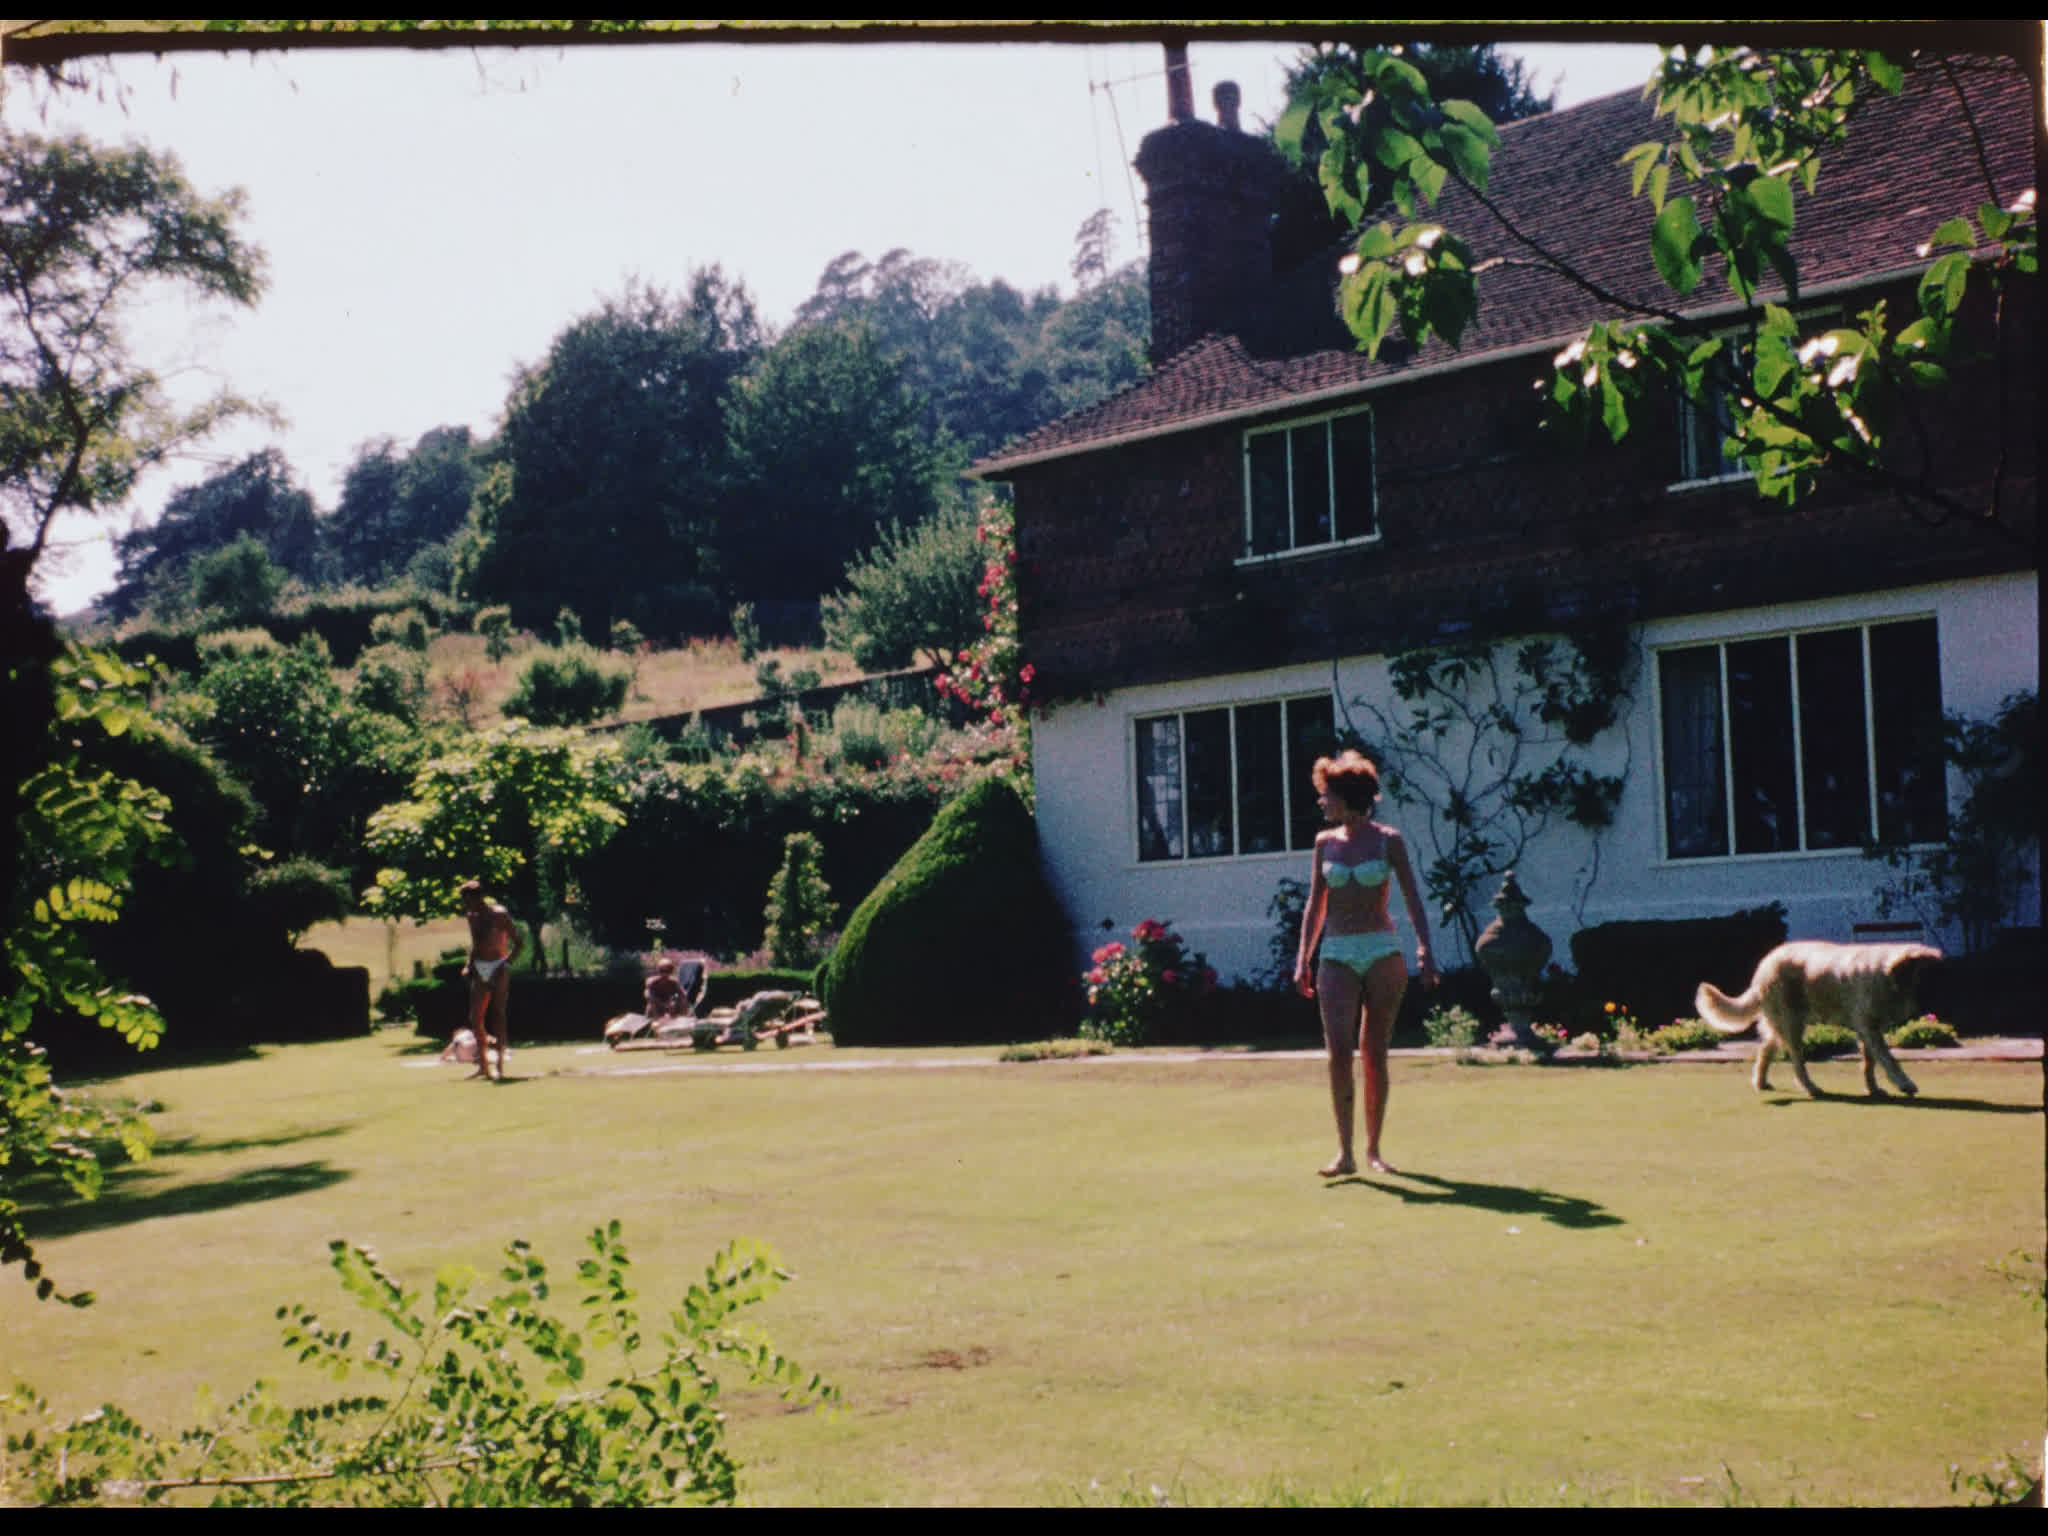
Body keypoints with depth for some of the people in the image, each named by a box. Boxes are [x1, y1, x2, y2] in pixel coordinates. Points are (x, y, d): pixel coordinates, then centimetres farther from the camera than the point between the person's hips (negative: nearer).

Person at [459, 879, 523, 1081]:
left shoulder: (499, 915, -11)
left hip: (498, 968, -7)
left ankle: (500, 1066, -7)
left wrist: (507, 963, -20)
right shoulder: (472, 916, 9)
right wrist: (469, 965, 10)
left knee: (497, 1015, -9)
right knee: (475, 1018, 4)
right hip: (479, 970, 7)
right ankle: (483, 1065, 13)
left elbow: (518, 942, -10)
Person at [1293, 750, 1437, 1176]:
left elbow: (1412, 898, -1)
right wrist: (1303, 959, 7)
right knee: (1339, 1052, -10)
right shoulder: (1325, 842, 8)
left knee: (1375, 1054, 2)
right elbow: (1315, 904, 13)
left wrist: (1424, 950, -12)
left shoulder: (1388, 840, 1)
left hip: (1383, 951, -2)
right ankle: (1345, 1152, -10)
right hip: (1337, 954, 2)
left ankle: (1373, 1149, 12)